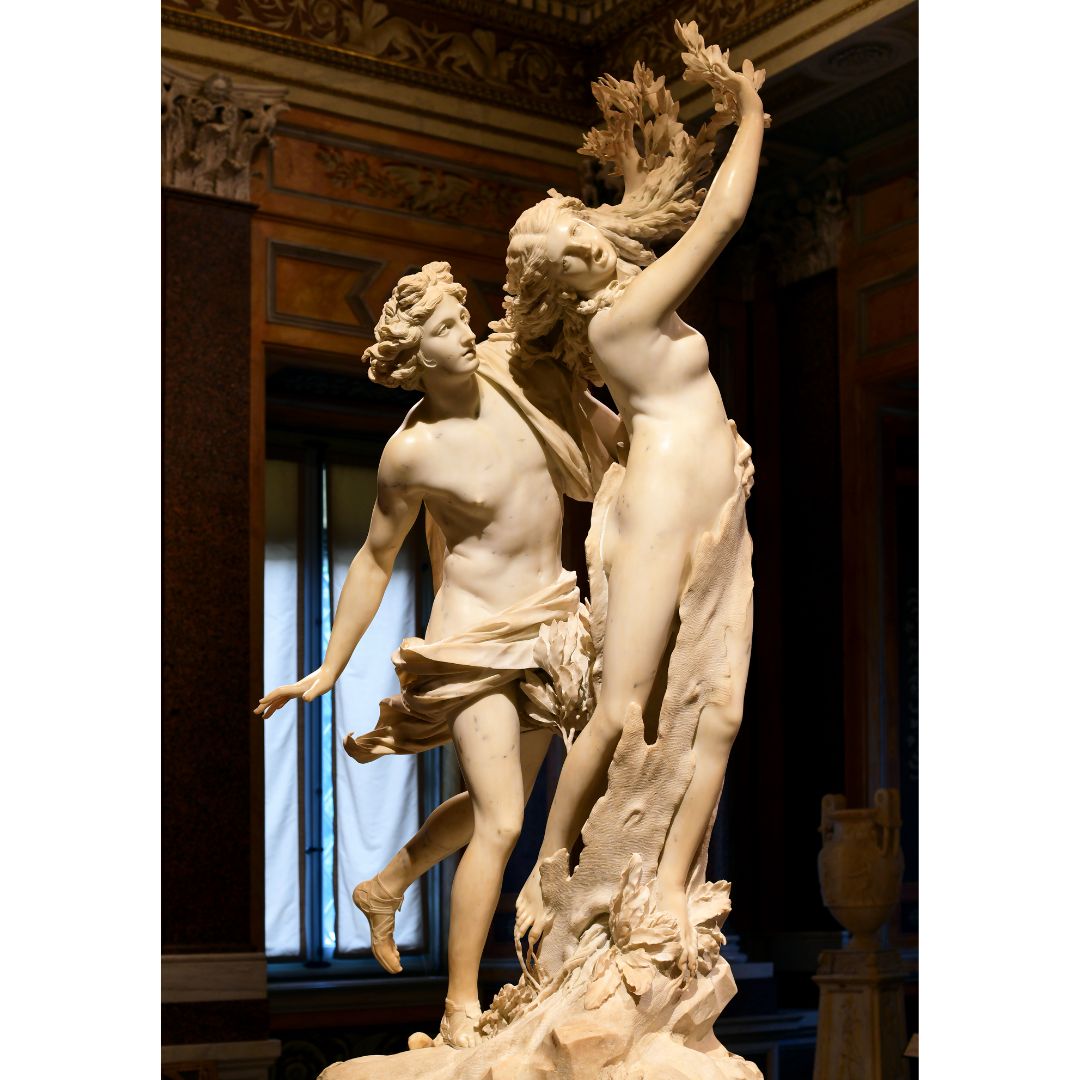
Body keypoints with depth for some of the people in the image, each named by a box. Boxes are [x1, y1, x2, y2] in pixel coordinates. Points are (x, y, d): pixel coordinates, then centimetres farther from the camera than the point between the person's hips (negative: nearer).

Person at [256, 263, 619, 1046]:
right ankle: (461, 1011, 0)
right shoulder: (412, 453, -14)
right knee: (500, 823, -11)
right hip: (473, 636, -6)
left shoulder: (516, 377, -3)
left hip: (547, 625, 6)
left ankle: (386, 886, 43)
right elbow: (375, 561, -2)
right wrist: (330, 670, 1)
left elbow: (614, 432, 14)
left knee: (500, 803, 18)